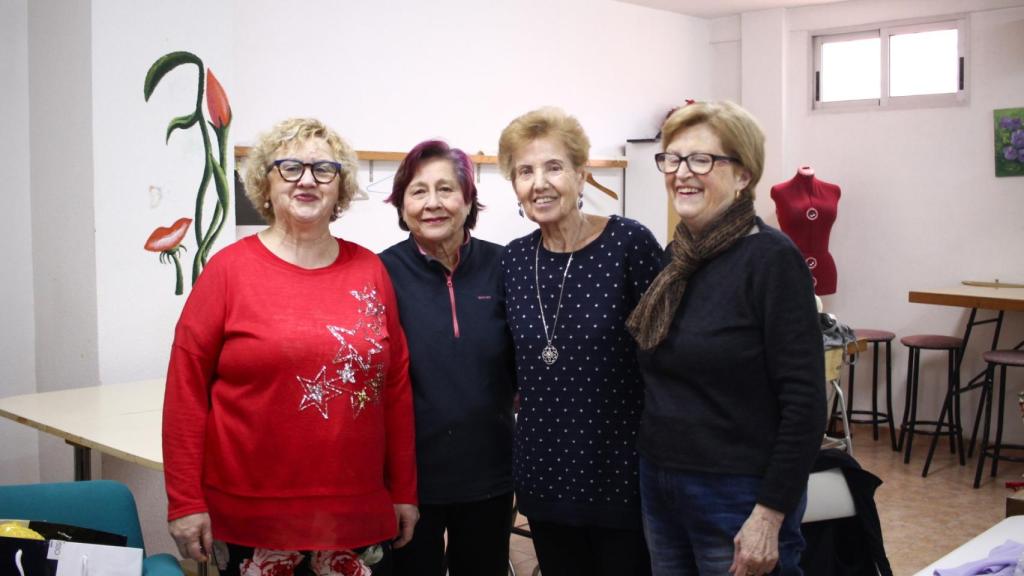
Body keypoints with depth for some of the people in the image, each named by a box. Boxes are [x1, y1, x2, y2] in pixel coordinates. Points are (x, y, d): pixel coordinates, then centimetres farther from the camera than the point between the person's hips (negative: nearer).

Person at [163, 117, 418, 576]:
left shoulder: (370, 271, 4)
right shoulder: (229, 269, -4)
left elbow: (396, 385, 7)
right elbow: (186, 386, -5)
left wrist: (404, 491, 8)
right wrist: (185, 501, -7)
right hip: (250, 518, -2)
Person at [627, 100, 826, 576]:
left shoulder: (770, 259, -15)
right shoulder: (673, 260, 5)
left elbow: (805, 403, -17)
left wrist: (770, 515, -19)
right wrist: (653, 479, 10)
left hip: (738, 497, -6)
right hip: (659, 488, 7)